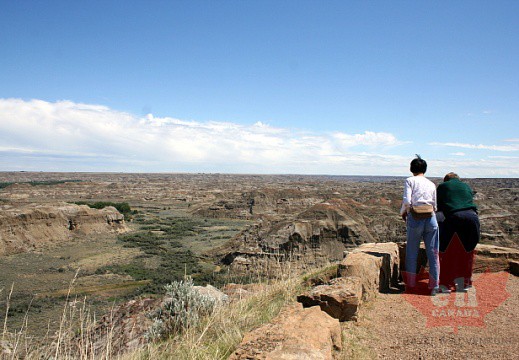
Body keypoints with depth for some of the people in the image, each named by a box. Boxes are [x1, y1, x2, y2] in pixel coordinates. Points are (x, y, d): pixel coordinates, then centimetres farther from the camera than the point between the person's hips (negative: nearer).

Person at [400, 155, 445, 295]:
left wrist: (402, 213, 6)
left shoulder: (410, 180, 0)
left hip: (415, 219, -2)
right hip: (431, 219, 3)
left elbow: (407, 202, -11)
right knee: (433, 253, 9)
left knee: (412, 252, 11)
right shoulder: (431, 184, 11)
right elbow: (434, 206, 9)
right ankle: (434, 286, 14)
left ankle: (411, 284, 19)